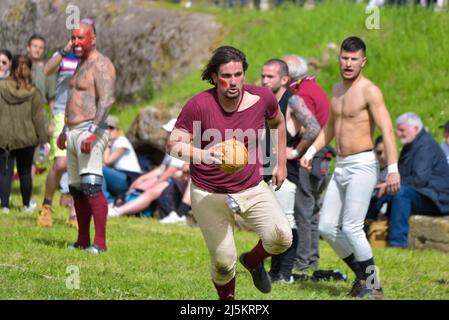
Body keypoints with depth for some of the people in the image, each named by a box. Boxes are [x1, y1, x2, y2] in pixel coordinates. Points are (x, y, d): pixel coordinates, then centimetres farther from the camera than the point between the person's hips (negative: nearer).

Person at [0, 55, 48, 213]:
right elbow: (38, 117, -2)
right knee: (25, 172, 13)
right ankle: (26, 205, 22)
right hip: (26, 139, 1)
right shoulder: (33, 92, -7)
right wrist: (43, 137, 7)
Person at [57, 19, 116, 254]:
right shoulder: (81, 64, 21)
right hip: (73, 133, 10)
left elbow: (106, 100, -21)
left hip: (90, 132, -10)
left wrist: (92, 132, -29)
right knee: (76, 189, 9)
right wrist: (65, 130, 31)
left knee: (91, 186, -18)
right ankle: (83, 240, 15)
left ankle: (100, 242, -21)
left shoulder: (101, 65, -9)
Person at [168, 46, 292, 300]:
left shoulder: (262, 98, -8)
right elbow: (174, 144, -15)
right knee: (223, 264, -3)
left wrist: (281, 163, 18)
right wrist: (203, 155, -34)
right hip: (210, 194, -2)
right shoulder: (199, 105, -18)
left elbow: (278, 122, 15)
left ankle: (253, 261, 17)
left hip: (253, 187, 2)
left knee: (282, 238, -19)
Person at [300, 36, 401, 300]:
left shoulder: (369, 91, -11)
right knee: (327, 227, 6)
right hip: (341, 167, 8)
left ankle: (374, 285, -4)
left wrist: (393, 168, -27)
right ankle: (361, 273, 19)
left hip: (362, 165, -8)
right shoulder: (337, 89, 14)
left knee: (351, 227, -15)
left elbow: (387, 130, -18)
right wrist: (311, 151, 11)